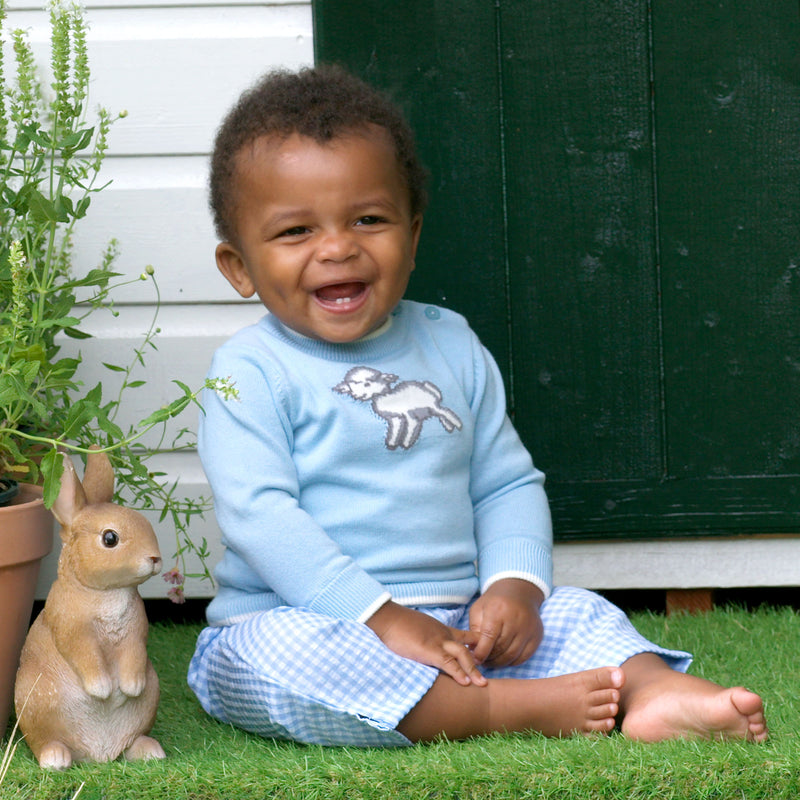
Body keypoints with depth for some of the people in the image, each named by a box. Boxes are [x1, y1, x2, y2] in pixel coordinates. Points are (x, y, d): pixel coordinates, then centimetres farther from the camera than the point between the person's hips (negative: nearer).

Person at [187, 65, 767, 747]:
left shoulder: (452, 348, 12)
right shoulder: (251, 372, -6)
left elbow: (508, 484, 13)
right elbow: (260, 514, -17)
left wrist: (515, 585, -8)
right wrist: (380, 619, -25)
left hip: (454, 629, 6)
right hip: (302, 622, -5)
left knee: (579, 613, -10)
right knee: (279, 653, -36)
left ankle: (656, 691, -39)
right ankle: (512, 708, -40)